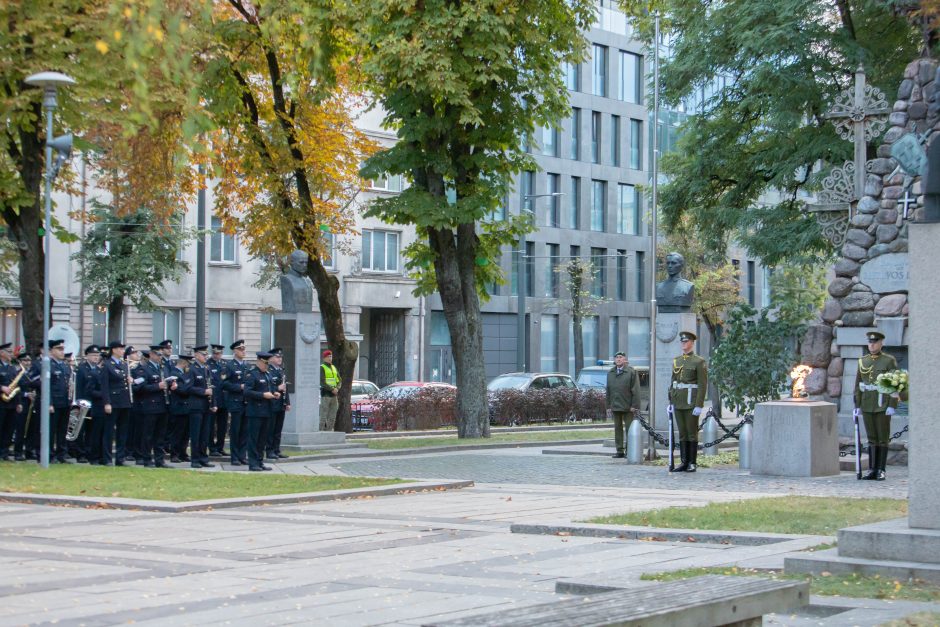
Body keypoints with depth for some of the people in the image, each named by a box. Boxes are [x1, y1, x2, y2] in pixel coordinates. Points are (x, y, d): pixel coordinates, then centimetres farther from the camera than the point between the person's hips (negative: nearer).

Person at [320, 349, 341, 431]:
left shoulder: (334, 368, 17)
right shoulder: (322, 368, -3)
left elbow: (339, 380, 13)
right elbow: (322, 382, -13)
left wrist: (337, 389, -7)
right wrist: (332, 389, -19)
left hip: (334, 395, 7)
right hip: (325, 394, -7)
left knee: (332, 417, 6)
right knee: (323, 416, -7)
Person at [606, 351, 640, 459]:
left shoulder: (631, 372, -3)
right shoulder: (610, 373, 12)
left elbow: (636, 390, -6)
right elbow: (608, 390, 15)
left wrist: (634, 405, -12)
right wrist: (608, 405, 9)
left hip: (627, 406, -5)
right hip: (615, 406, 5)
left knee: (629, 429, -1)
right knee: (617, 428, 8)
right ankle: (619, 450, 13)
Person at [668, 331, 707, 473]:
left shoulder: (699, 361, -5)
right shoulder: (676, 361, 14)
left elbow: (703, 385, -9)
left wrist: (699, 406, -15)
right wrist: (671, 401, 10)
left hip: (691, 402, -6)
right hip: (678, 403, 6)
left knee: (692, 433, -1)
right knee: (682, 433, 7)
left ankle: (692, 463, 3)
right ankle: (684, 462, 11)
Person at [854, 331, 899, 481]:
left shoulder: (889, 361, -4)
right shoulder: (863, 361, 9)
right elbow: (858, 384, 11)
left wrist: (892, 406, -15)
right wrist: (857, 406, 5)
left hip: (883, 406, -4)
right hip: (867, 406, 4)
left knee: (883, 439, 0)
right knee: (872, 439, 7)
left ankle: (881, 471, 4)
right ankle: (873, 470, 10)